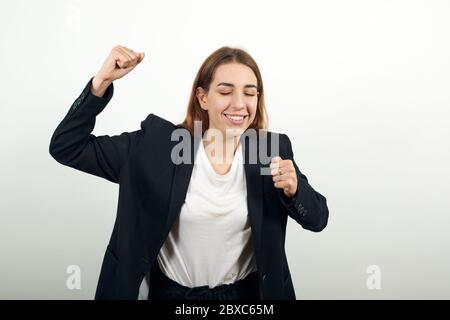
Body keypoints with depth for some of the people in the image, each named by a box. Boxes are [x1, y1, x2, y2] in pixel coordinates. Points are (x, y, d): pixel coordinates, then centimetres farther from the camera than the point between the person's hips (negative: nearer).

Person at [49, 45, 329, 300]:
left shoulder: (273, 149, -11)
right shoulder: (158, 143, -16)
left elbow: (317, 219, -6)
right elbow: (66, 148, -14)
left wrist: (294, 189, -27)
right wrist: (102, 81, -25)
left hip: (245, 293, 1)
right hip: (170, 291, 0)